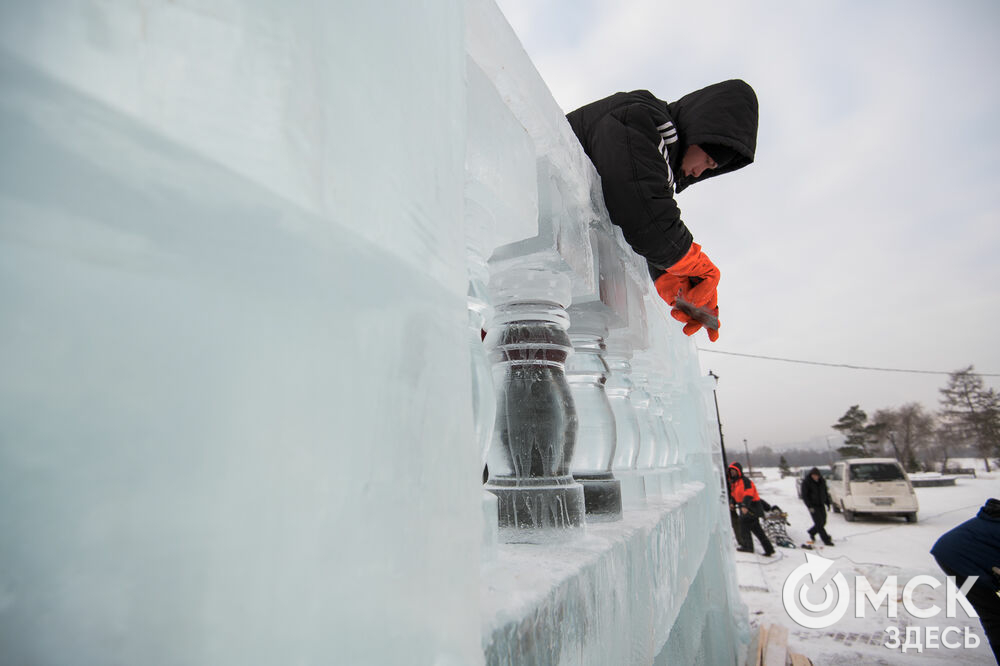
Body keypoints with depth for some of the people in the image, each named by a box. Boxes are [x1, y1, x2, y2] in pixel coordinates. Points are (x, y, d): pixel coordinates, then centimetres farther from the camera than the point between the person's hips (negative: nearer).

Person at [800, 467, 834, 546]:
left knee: (823, 522, 9)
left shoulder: (822, 481, 3)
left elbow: (825, 492, 16)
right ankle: (826, 540, -2)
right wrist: (810, 506, -19)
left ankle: (812, 532, 31)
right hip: (813, 505, -6)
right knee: (819, 523, -10)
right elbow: (804, 496, -12)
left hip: (821, 504, 6)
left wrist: (827, 503, 11)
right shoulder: (806, 482, -13)